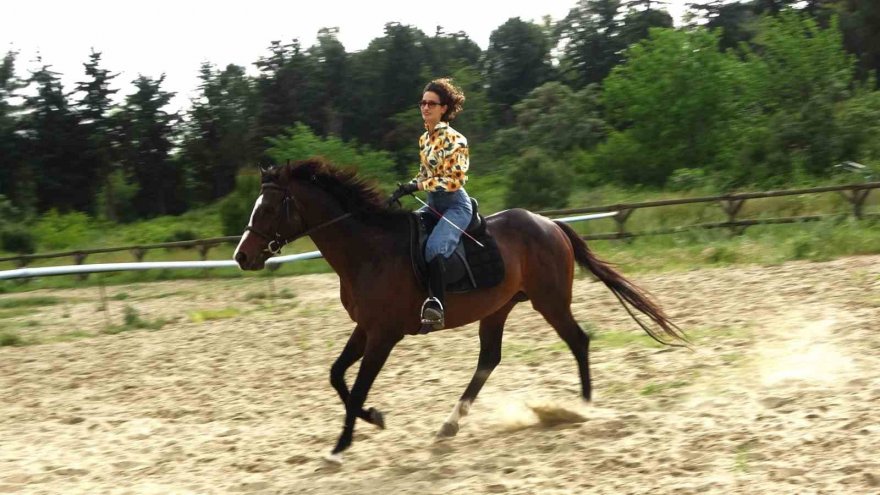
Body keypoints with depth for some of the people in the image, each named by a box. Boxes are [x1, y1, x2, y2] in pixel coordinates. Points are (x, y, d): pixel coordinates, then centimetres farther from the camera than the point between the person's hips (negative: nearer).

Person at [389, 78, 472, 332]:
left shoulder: (455, 139, -13)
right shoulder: (424, 139, 11)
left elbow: (455, 179, -20)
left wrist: (417, 186, -22)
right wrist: (407, 188, 0)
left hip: (455, 205, -9)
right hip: (433, 204, 9)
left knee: (434, 248, -32)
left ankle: (436, 307, -36)